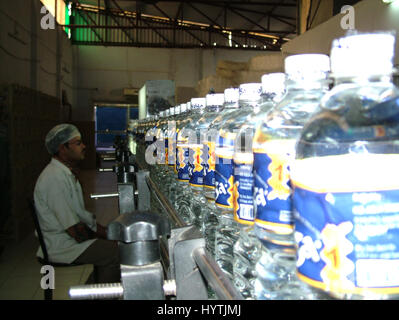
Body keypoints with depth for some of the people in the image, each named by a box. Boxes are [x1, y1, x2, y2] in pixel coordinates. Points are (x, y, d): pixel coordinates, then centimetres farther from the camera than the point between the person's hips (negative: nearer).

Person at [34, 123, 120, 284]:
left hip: (68, 236, 10)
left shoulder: (66, 173, 11)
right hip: (61, 246, -10)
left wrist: (103, 231, 6)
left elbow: (79, 212, 15)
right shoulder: (55, 177, -24)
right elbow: (73, 228, -25)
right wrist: (101, 236, -11)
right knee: (116, 252, -17)